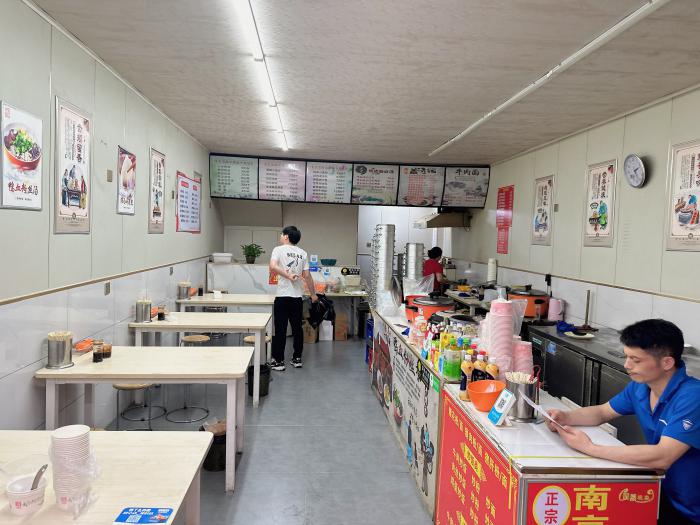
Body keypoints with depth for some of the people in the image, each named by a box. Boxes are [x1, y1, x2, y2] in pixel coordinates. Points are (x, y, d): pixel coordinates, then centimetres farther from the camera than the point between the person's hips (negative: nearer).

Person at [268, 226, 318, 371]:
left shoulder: (279, 250, -2)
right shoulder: (303, 253, 8)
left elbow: (272, 267, -20)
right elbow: (307, 276, 6)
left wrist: (288, 275, -13)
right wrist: (313, 294, 14)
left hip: (282, 296, -4)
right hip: (297, 296, 4)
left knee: (280, 329, 2)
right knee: (297, 328, 12)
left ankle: (278, 361, 6)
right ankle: (297, 359, 19)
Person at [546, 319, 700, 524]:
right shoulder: (640, 386, -3)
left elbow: (662, 457, -37)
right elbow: (602, 412, 10)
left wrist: (590, 448, -35)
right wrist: (565, 418, -11)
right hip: (662, 491, 6)